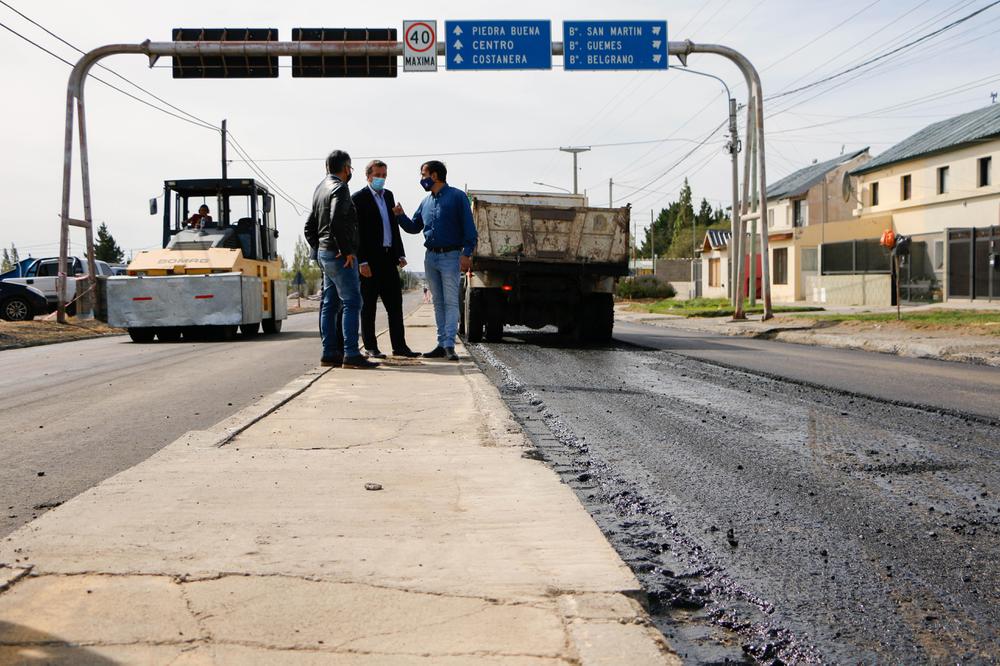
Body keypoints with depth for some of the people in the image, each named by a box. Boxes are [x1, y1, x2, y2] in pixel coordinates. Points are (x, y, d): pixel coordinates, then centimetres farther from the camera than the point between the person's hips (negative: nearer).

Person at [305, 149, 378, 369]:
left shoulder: (321, 188, 18)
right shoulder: (340, 188, -11)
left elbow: (310, 228, 22)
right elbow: (336, 221, -25)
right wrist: (346, 250, -19)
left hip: (324, 252, 10)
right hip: (340, 256, -10)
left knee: (330, 304, 11)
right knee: (351, 302, -10)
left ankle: (330, 353, 13)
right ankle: (351, 354, -14)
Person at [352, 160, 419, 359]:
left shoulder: (388, 195, 15)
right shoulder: (359, 198, -6)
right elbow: (356, 232, -11)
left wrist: (400, 254, 11)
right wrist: (362, 262, -17)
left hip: (388, 258, 7)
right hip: (369, 260, -7)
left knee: (395, 304, 6)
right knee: (368, 305, 2)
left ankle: (399, 346, 10)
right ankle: (370, 347, 8)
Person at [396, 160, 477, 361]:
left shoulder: (457, 197, -4)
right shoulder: (426, 202, 14)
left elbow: (468, 227, -9)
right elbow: (414, 227, 21)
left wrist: (466, 254, -17)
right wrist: (400, 216, 3)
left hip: (451, 256, -7)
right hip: (430, 256, 7)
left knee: (451, 302, -7)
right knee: (438, 303, 8)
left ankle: (449, 346, -11)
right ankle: (441, 344, 11)